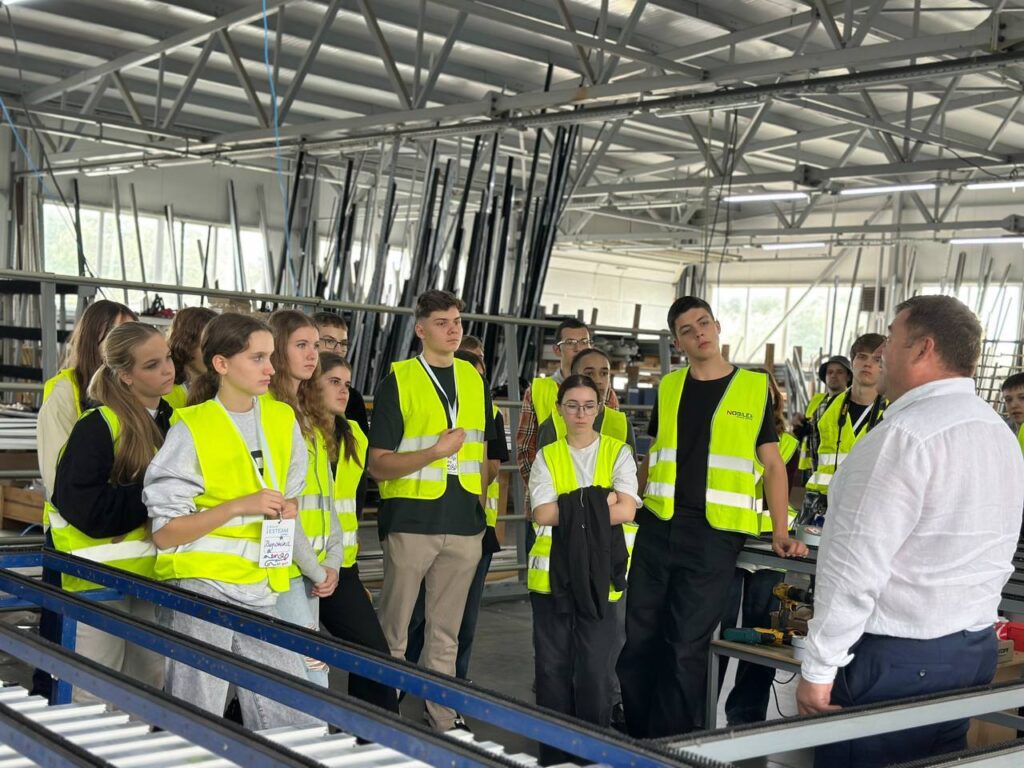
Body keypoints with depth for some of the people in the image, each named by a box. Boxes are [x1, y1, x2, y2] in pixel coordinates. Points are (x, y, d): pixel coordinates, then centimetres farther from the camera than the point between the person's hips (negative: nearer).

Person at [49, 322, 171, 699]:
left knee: (150, 691, 16)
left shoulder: (173, 420, 6)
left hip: (151, 574, 7)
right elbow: (88, 511, -23)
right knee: (96, 697, 2)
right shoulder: (97, 427, -16)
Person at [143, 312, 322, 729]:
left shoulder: (283, 419, 8)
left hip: (259, 592, 5)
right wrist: (238, 506, -18)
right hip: (201, 586, -5)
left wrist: (286, 509, 0)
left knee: (298, 723, 3)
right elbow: (164, 533, -9)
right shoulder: (191, 428, -8)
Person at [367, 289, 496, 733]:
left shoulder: (474, 379, 10)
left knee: (446, 634, 13)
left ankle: (442, 722, 21)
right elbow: (378, 465, -9)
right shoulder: (398, 380, -5)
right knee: (392, 634, 3)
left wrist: (480, 502, 12)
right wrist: (435, 452, -22)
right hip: (411, 520, -4)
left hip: (464, 523, 5)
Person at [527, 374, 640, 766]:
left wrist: (570, 509, -11)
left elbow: (627, 511, -10)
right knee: (552, 665, 7)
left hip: (599, 574, -1)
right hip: (552, 572, 1)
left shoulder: (618, 453, 4)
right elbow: (543, 515, -7)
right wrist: (598, 502, -10)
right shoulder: (547, 457, 7)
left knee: (594, 668, 0)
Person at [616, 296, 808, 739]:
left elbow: (772, 465, 2)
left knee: (686, 647, -1)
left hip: (714, 535, -3)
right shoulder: (668, 388, 10)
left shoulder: (754, 388, 1)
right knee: (640, 639, 7)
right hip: (657, 528, 4)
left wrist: (780, 533, -7)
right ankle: (638, 739, 22)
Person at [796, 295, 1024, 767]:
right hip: (975, 649, 9)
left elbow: (856, 567, -21)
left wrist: (819, 668, -15)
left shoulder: (906, 436, -19)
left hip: (894, 660, -9)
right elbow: (985, 554, 15)